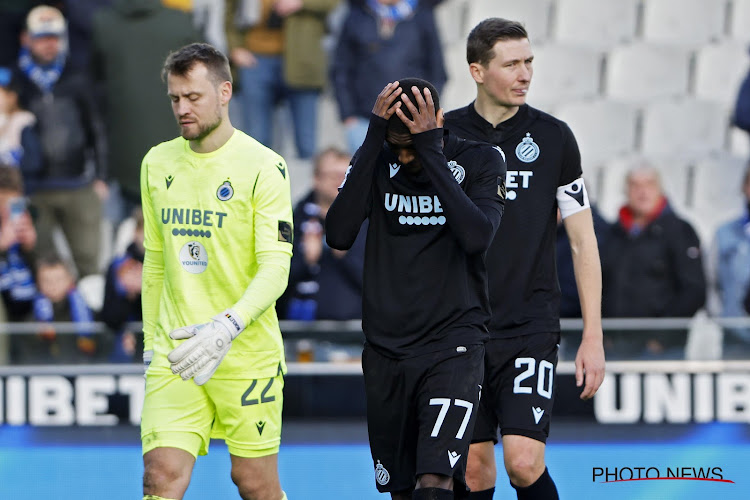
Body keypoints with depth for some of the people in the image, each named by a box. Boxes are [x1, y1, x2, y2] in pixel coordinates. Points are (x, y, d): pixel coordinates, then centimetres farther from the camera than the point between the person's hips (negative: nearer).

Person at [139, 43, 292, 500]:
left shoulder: (262, 166, -8)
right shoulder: (157, 164, 9)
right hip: (174, 356, 4)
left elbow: (276, 267, -15)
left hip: (248, 355, -3)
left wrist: (228, 327, -29)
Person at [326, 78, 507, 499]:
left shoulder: (481, 161, -3)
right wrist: (373, 139, -17)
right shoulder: (377, 162, 3)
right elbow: (339, 235, -13)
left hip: (454, 342, -4)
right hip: (386, 349, 4)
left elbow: (477, 237, -21)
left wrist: (431, 152, -22)